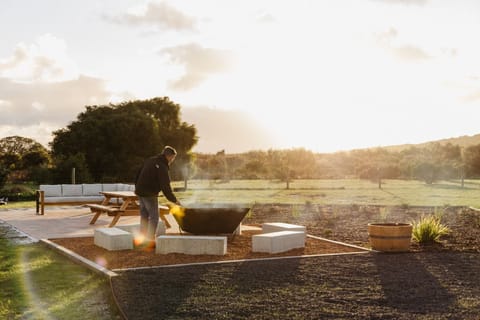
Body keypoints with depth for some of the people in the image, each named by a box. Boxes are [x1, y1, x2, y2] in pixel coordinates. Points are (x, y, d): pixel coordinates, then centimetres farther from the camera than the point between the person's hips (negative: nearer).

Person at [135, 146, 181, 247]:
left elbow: (138, 175, 16)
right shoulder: (162, 167, -17)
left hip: (140, 192, 9)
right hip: (150, 194, -9)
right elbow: (165, 186, -18)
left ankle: (143, 239, 21)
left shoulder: (150, 160, 10)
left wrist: (137, 188, 26)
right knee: (154, 217, -2)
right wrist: (174, 200, -10)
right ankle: (150, 240, -3)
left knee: (144, 216, 16)